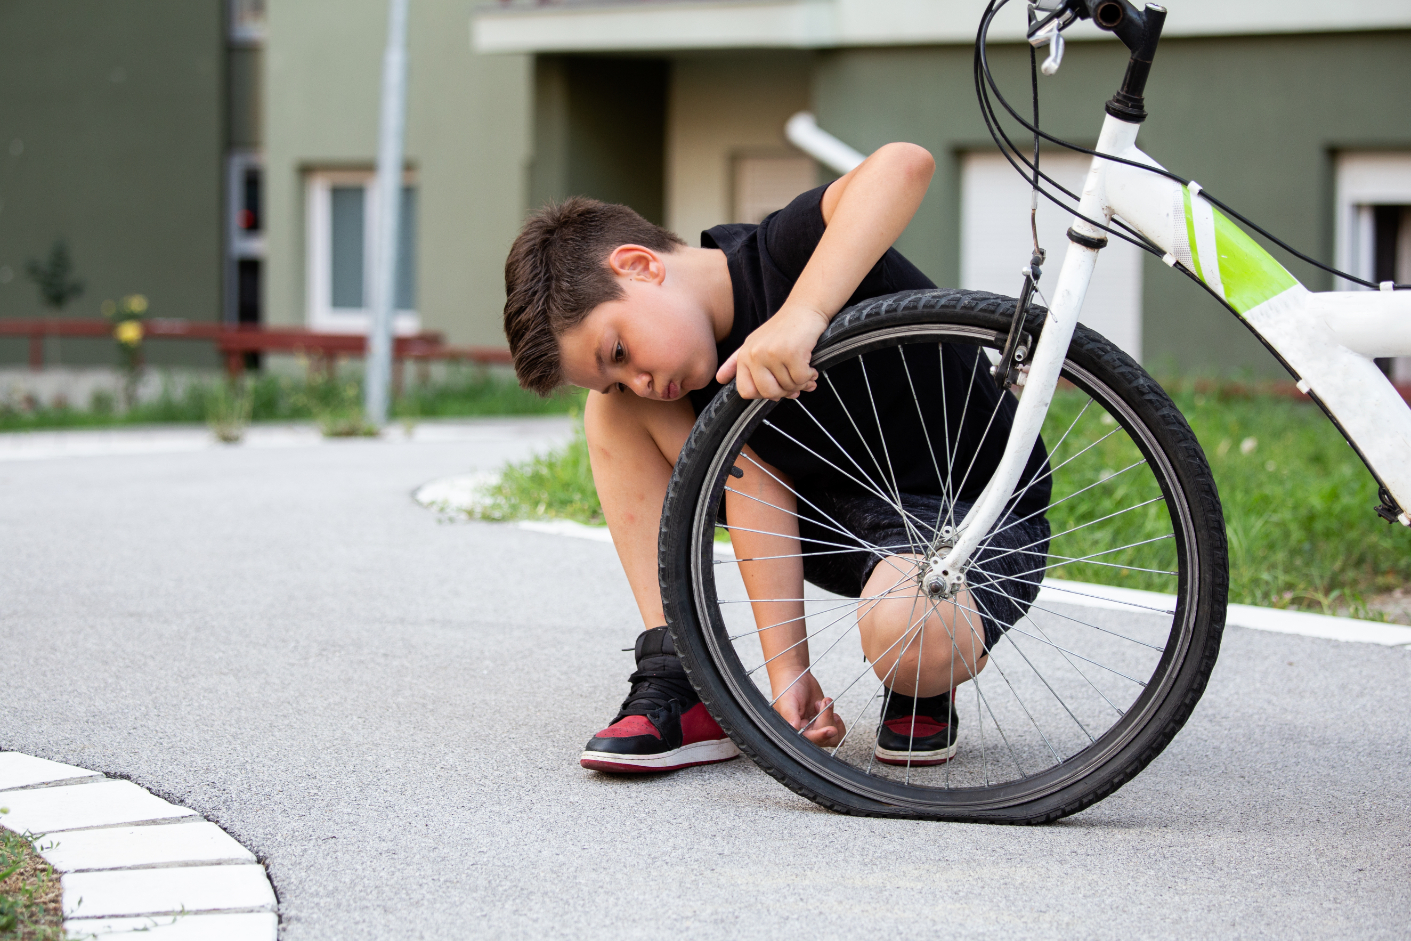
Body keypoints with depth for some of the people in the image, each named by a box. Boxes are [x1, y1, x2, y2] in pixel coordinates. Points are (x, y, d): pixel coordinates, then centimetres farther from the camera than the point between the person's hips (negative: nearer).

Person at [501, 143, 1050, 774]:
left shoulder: (782, 255, -26)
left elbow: (903, 167, -45)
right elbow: (758, 487, -14)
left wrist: (800, 315, -51)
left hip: (978, 517, -7)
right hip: (836, 509, 7)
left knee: (905, 636, -41)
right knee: (612, 414, -6)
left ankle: (926, 695, -2)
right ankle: (676, 686, -6)